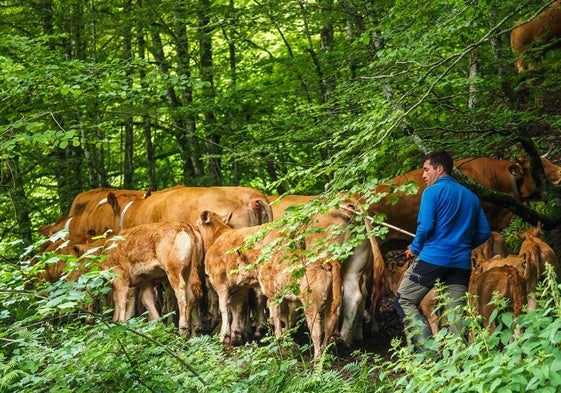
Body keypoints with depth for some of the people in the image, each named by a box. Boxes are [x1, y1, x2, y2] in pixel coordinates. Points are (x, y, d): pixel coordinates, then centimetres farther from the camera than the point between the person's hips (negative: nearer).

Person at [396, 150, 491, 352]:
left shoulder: (432, 192, -3)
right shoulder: (471, 197, 15)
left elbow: (425, 226, -12)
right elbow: (484, 232, 13)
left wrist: (415, 248, 3)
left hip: (433, 258, -6)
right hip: (461, 263, 6)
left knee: (404, 302, 3)